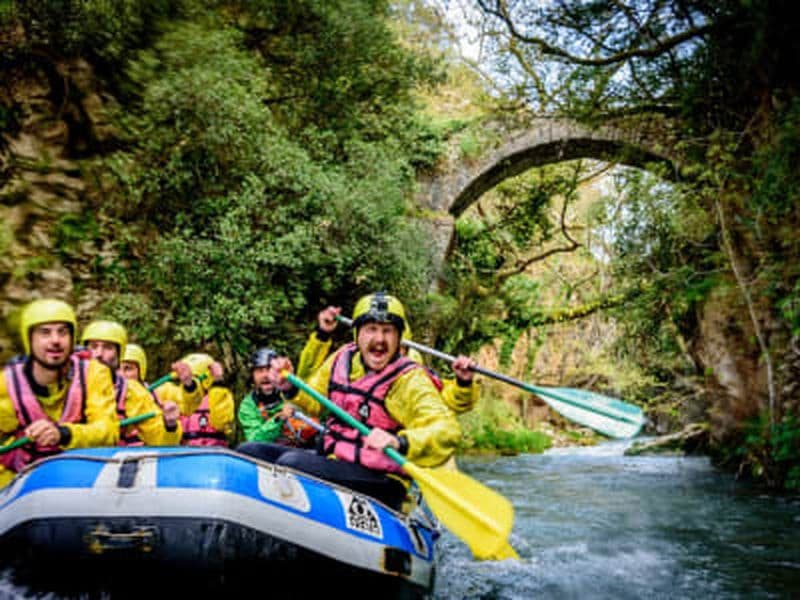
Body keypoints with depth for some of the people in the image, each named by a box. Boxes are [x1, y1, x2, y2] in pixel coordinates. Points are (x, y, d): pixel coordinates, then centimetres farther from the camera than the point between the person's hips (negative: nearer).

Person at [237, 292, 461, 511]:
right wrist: (290, 386, -1)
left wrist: (400, 442, -44)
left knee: (291, 462, -28)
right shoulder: (343, 358, 6)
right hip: (330, 459, 7)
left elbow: (448, 430, -27)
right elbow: (313, 401, 21)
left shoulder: (410, 380, -13)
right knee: (248, 452, 3)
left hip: (381, 483, -7)